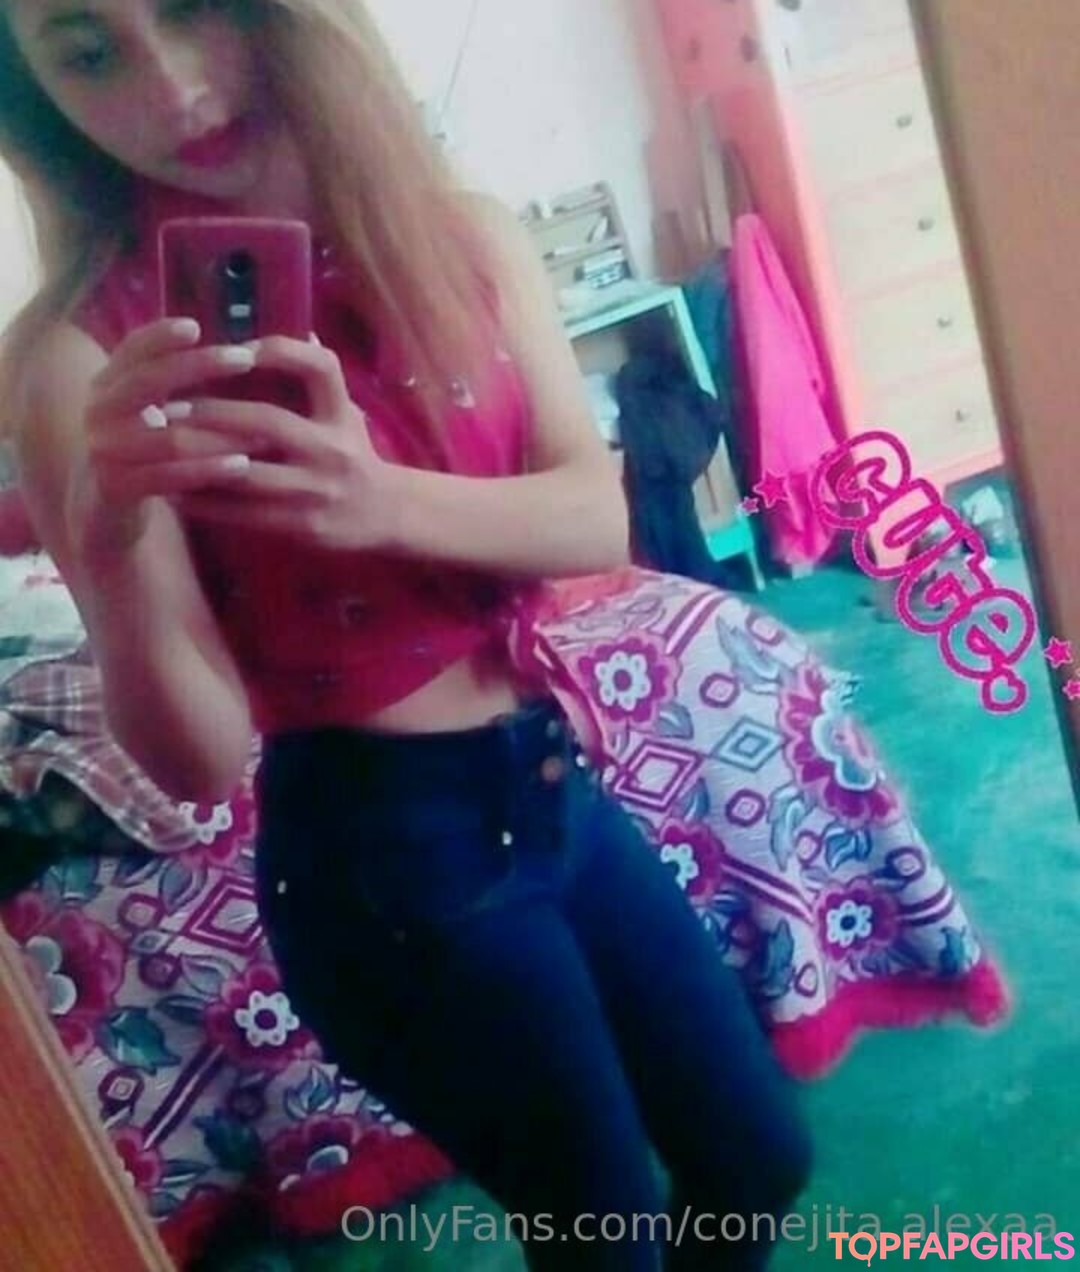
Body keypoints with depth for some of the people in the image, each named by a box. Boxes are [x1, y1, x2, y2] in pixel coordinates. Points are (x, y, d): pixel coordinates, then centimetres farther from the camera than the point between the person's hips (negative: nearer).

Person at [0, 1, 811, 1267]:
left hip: (553, 778, 5)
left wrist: (383, 500, -32)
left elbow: (599, 518, -12)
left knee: (760, 1161, 21)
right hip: (375, 851, -5)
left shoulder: (464, 238, -2)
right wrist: (110, 539, -37)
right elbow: (197, 757, -17)